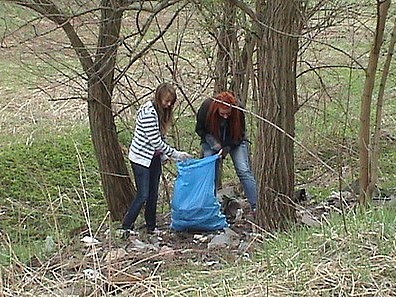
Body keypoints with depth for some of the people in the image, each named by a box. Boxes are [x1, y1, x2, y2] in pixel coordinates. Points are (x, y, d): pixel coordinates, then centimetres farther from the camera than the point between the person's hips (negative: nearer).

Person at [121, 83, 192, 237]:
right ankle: (126, 226, 5)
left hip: (154, 158, 8)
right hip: (141, 158, -8)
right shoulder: (148, 112, -23)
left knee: (153, 194, 12)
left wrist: (165, 155, 4)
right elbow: (155, 141, -23)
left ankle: (151, 226, 22)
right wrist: (176, 154, -16)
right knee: (143, 195, -6)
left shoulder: (161, 111, 6)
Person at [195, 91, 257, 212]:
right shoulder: (207, 107, -28)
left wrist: (228, 147, -24)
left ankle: (255, 206, -12)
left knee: (244, 171, -12)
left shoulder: (238, 111, -28)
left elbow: (240, 132, -12)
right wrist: (213, 143, -24)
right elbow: (200, 129, -11)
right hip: (211, 142, 1)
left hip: (234, 142, -1)